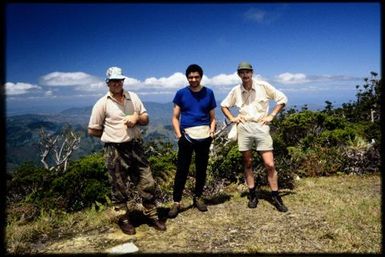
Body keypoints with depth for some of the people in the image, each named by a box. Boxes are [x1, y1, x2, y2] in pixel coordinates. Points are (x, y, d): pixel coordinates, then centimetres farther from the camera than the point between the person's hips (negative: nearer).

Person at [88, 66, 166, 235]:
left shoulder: (133, 97, 6)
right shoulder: (102, 103, -6)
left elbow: (145, 119, 11)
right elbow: (92, 130, -4)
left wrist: (137, 118, -11)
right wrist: (112, 134, 1)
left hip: (135, 147, 4)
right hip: (115, 151, -4)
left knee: (148, 183, 8)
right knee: (120, 189, 9)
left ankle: (152, 215, 25)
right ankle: (124, 220, 28)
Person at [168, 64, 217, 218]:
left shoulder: (208, 93, 6)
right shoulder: (181, 93, 3)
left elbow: (212, 117, 11)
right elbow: (175, 117, 4)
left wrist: (212, 131, -5)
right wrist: (178, 134, -8)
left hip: (204, 136, 2)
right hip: (186, 136, -1)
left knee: (201, 168, 11)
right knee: (181, 169, 0)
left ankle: (198, 197, 27)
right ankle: (176, 202, 9)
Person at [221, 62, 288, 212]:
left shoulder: (263, 86, -3)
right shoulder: (236, 91, 5)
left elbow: (282, 99, 3)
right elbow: (224, 105, 19)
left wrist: (271, 116, -3)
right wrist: (231, 118, 4)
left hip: (261, 127, -2)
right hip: (243, 128, 2)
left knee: (269, 164, -5)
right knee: (247, 164, 9)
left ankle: (276, 197, 9)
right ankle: (252, 195, 22)